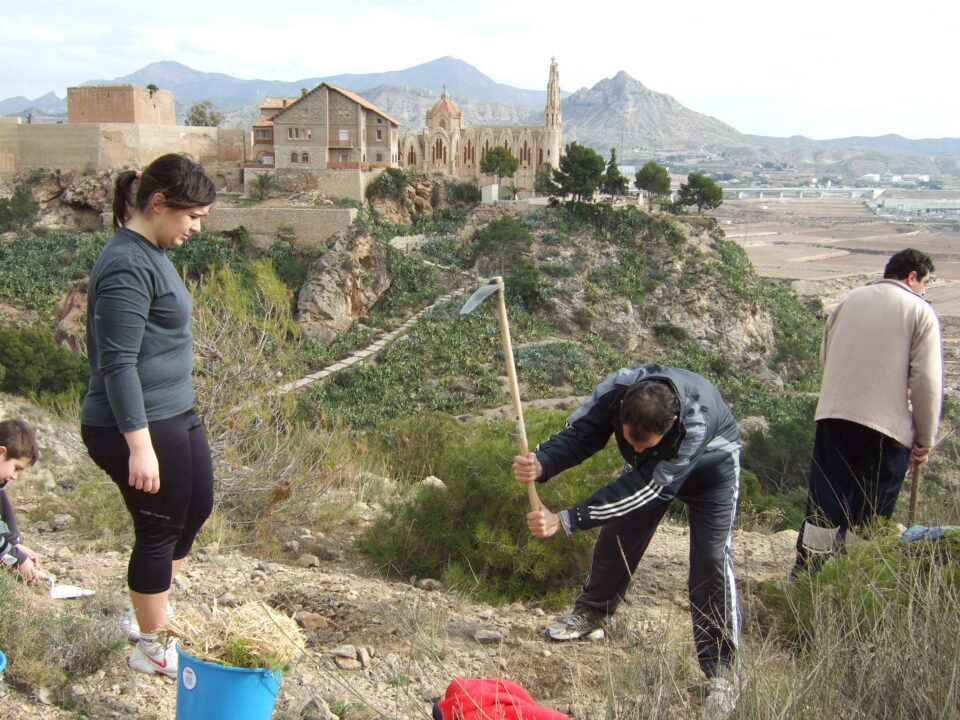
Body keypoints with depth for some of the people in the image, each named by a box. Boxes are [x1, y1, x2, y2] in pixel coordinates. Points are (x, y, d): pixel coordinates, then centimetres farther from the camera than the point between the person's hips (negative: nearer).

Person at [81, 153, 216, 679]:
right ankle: (150, 648, 24)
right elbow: (117, 363, -25)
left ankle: (156, 610, 42)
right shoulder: (127, 266, -22)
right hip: (136, 427, -10)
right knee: (158, 530, 4)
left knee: (197, 508, 22)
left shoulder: (151, 253, 10)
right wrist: (139, 444, -26)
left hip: (173, 416, 10)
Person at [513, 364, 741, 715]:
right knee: (615, 534, 7)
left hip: (710, 465, -4)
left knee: (711, 557, -14)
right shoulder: (615, 390, -36)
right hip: (652, 465, 4)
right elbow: (577, 434, -24)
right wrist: (540, 464, -48)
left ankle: (721, 669, -5)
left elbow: (645, 487, -42)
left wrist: (564, 521, -44)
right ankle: (591, 613, 31)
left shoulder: (696, 419, -46)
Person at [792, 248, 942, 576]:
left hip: (834, 414, 4)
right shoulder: (921, 312, 0)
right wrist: (925, 441, 0)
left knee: (824, 501, 10)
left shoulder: (850, 300, 13)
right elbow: (927, 380, -5)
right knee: (869, 513, 5)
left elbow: (825, 357, 15)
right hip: (889, 425, -4)